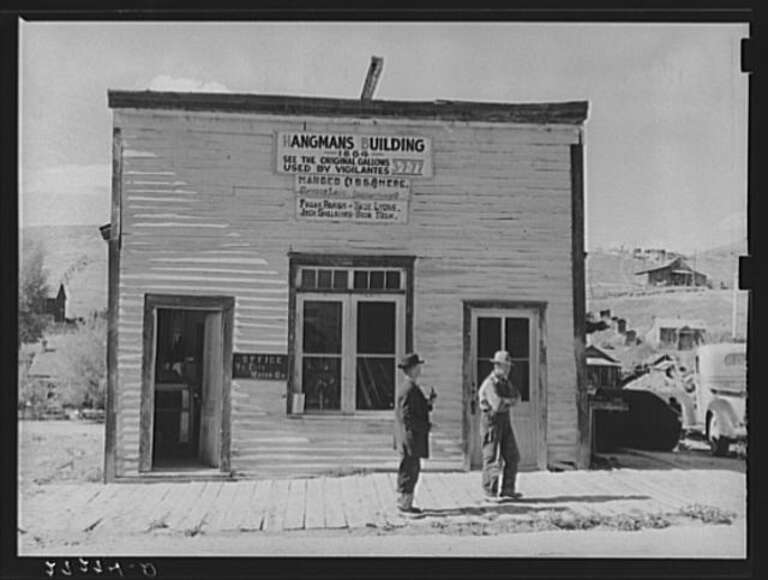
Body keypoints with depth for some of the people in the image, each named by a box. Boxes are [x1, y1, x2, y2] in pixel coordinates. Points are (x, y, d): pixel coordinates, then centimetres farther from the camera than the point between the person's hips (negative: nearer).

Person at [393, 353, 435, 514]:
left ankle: (403, 501, 23)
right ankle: (405, 503, 3)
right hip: (410, 436, -11)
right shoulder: (408, 389, -19)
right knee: (409, 470, -4)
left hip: (411, 437, 11)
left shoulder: (408, 386, 14)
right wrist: (426, 426, -16)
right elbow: (406, 416, -23)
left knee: (412, 470, 16)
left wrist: (428, 403, 5)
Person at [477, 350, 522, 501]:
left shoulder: (505, 382, 15)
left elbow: (516, 396, 9)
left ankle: (507, 490, 14)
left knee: (512, 456, 7)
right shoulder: (490, 384, -16)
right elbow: (497, 405, -27)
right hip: (492, 421, -9)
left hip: (505, 422, 9)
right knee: (492, 458, -5)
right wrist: (510, 401, -8)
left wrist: (505, 400, -11)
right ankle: (491, 492, 3)